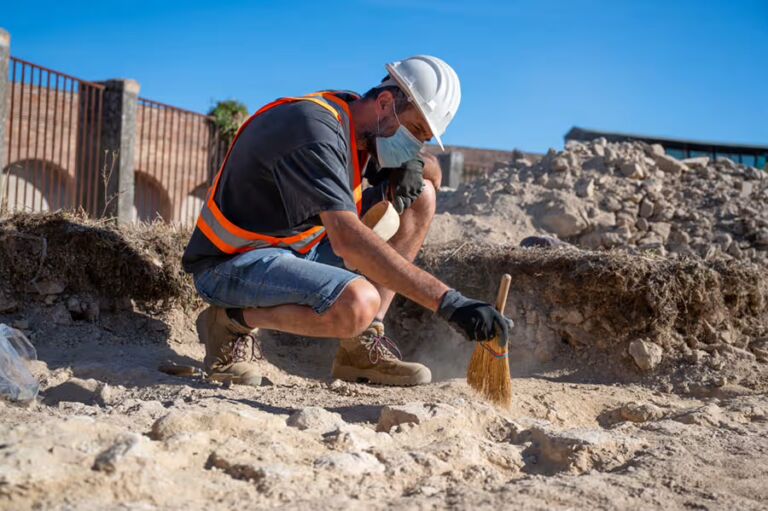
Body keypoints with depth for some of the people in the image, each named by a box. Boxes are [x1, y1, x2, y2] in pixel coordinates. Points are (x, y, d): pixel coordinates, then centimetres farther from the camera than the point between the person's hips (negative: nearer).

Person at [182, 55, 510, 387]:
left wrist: (416, 165, -10)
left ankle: (361, 347, -4)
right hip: (229, 265, -9)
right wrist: (448, 302, -42)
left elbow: (433, 173, 17)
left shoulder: (358, 114, 3)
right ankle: (232, 321, -8)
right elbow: (347, 238, -39)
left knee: (420, 196, 1)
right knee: (358, 304, -37)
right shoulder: (314, 128, -26)